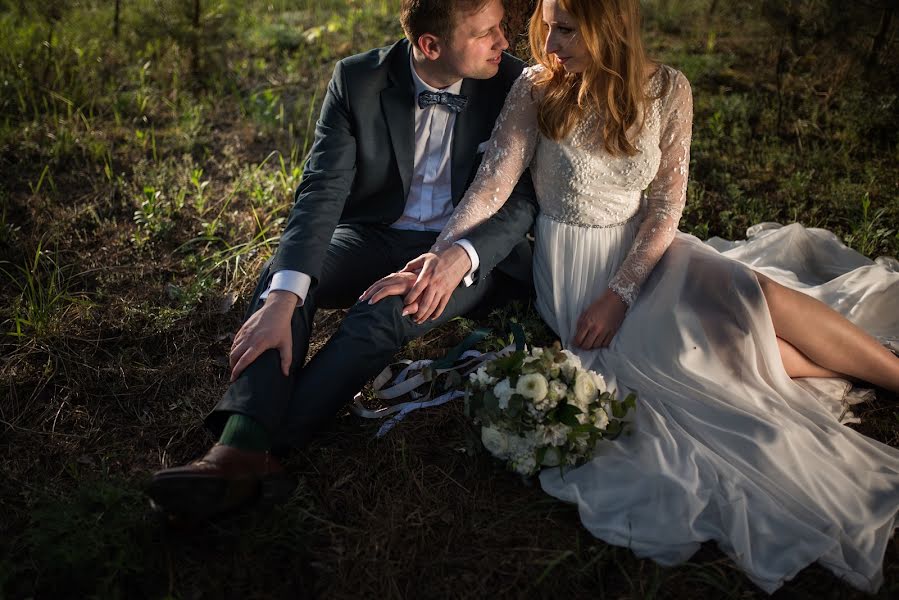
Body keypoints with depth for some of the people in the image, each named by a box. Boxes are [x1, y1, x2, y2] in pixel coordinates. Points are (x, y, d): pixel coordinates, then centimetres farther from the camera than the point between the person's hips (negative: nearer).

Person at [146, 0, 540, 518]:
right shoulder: (357, 81, -8)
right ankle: (239, 451, -40)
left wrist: (458, 259, -31)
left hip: (470, 250, -1)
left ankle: (258, 446, -32)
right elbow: (322, 192, -17)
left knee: (384, 315, -33)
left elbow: (523, 198, -10)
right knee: (282, 274, -28)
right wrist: (282, 297, -33)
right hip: (375, 237, 2)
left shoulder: (512, 84, -8)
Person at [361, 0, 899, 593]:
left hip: (646, 251, 2)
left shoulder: (667, 90, -7)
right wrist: (441, 257, -33)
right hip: (574, 266, -2)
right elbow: (493, 184, -17)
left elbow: (667, 203, -9)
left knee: (760, 295, -26)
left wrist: (619, 295, -17)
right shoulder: (535, 88, -10)